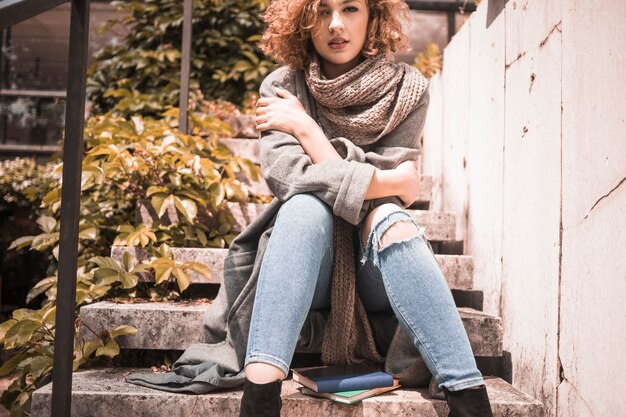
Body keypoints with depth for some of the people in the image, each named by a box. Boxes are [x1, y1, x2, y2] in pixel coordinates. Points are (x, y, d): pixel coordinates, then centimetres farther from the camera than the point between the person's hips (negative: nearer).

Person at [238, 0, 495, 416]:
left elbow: (391, 197, -11)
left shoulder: (407, 88, 1)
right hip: (307, 270, 0)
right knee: (305, 205, -31)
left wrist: (306, 127, -10)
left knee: (389, 218, -31)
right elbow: (286, 175, -17)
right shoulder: (282, 87, 1)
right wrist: (388, 182, -18)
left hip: (378, 269, 0)